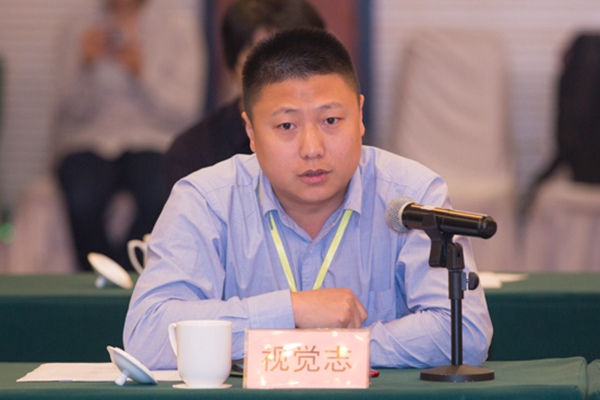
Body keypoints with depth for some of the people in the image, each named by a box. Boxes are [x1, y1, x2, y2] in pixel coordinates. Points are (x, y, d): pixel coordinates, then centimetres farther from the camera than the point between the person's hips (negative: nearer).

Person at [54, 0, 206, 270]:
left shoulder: (178, 25, 6)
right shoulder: (80, 31, 10)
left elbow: (185, 112, -2)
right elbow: (74, 113, 3)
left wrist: (141, 73, -16)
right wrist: (86, 67, -14)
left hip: (155, 141, 0)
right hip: (91, 141, 1)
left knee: (158, 194, -35)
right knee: (81, 199, -34)